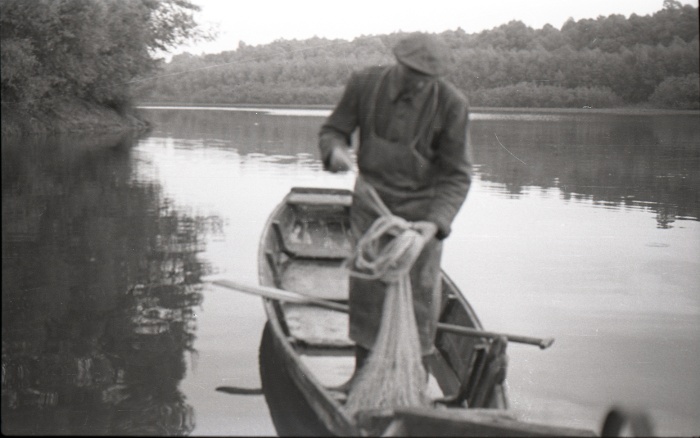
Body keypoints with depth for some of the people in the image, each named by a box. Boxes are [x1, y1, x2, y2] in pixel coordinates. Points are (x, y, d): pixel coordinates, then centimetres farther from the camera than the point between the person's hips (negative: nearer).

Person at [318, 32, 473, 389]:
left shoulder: (451, 104, -15)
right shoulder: (365, 84, -9)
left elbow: (457, 175, -12)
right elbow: (333, 129, 3)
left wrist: (436, 221, -25)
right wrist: (335, 149, -22)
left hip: (421, 207, -2)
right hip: (370, 201, 2)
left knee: (419, 292, -1)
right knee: (364, 286, 6)